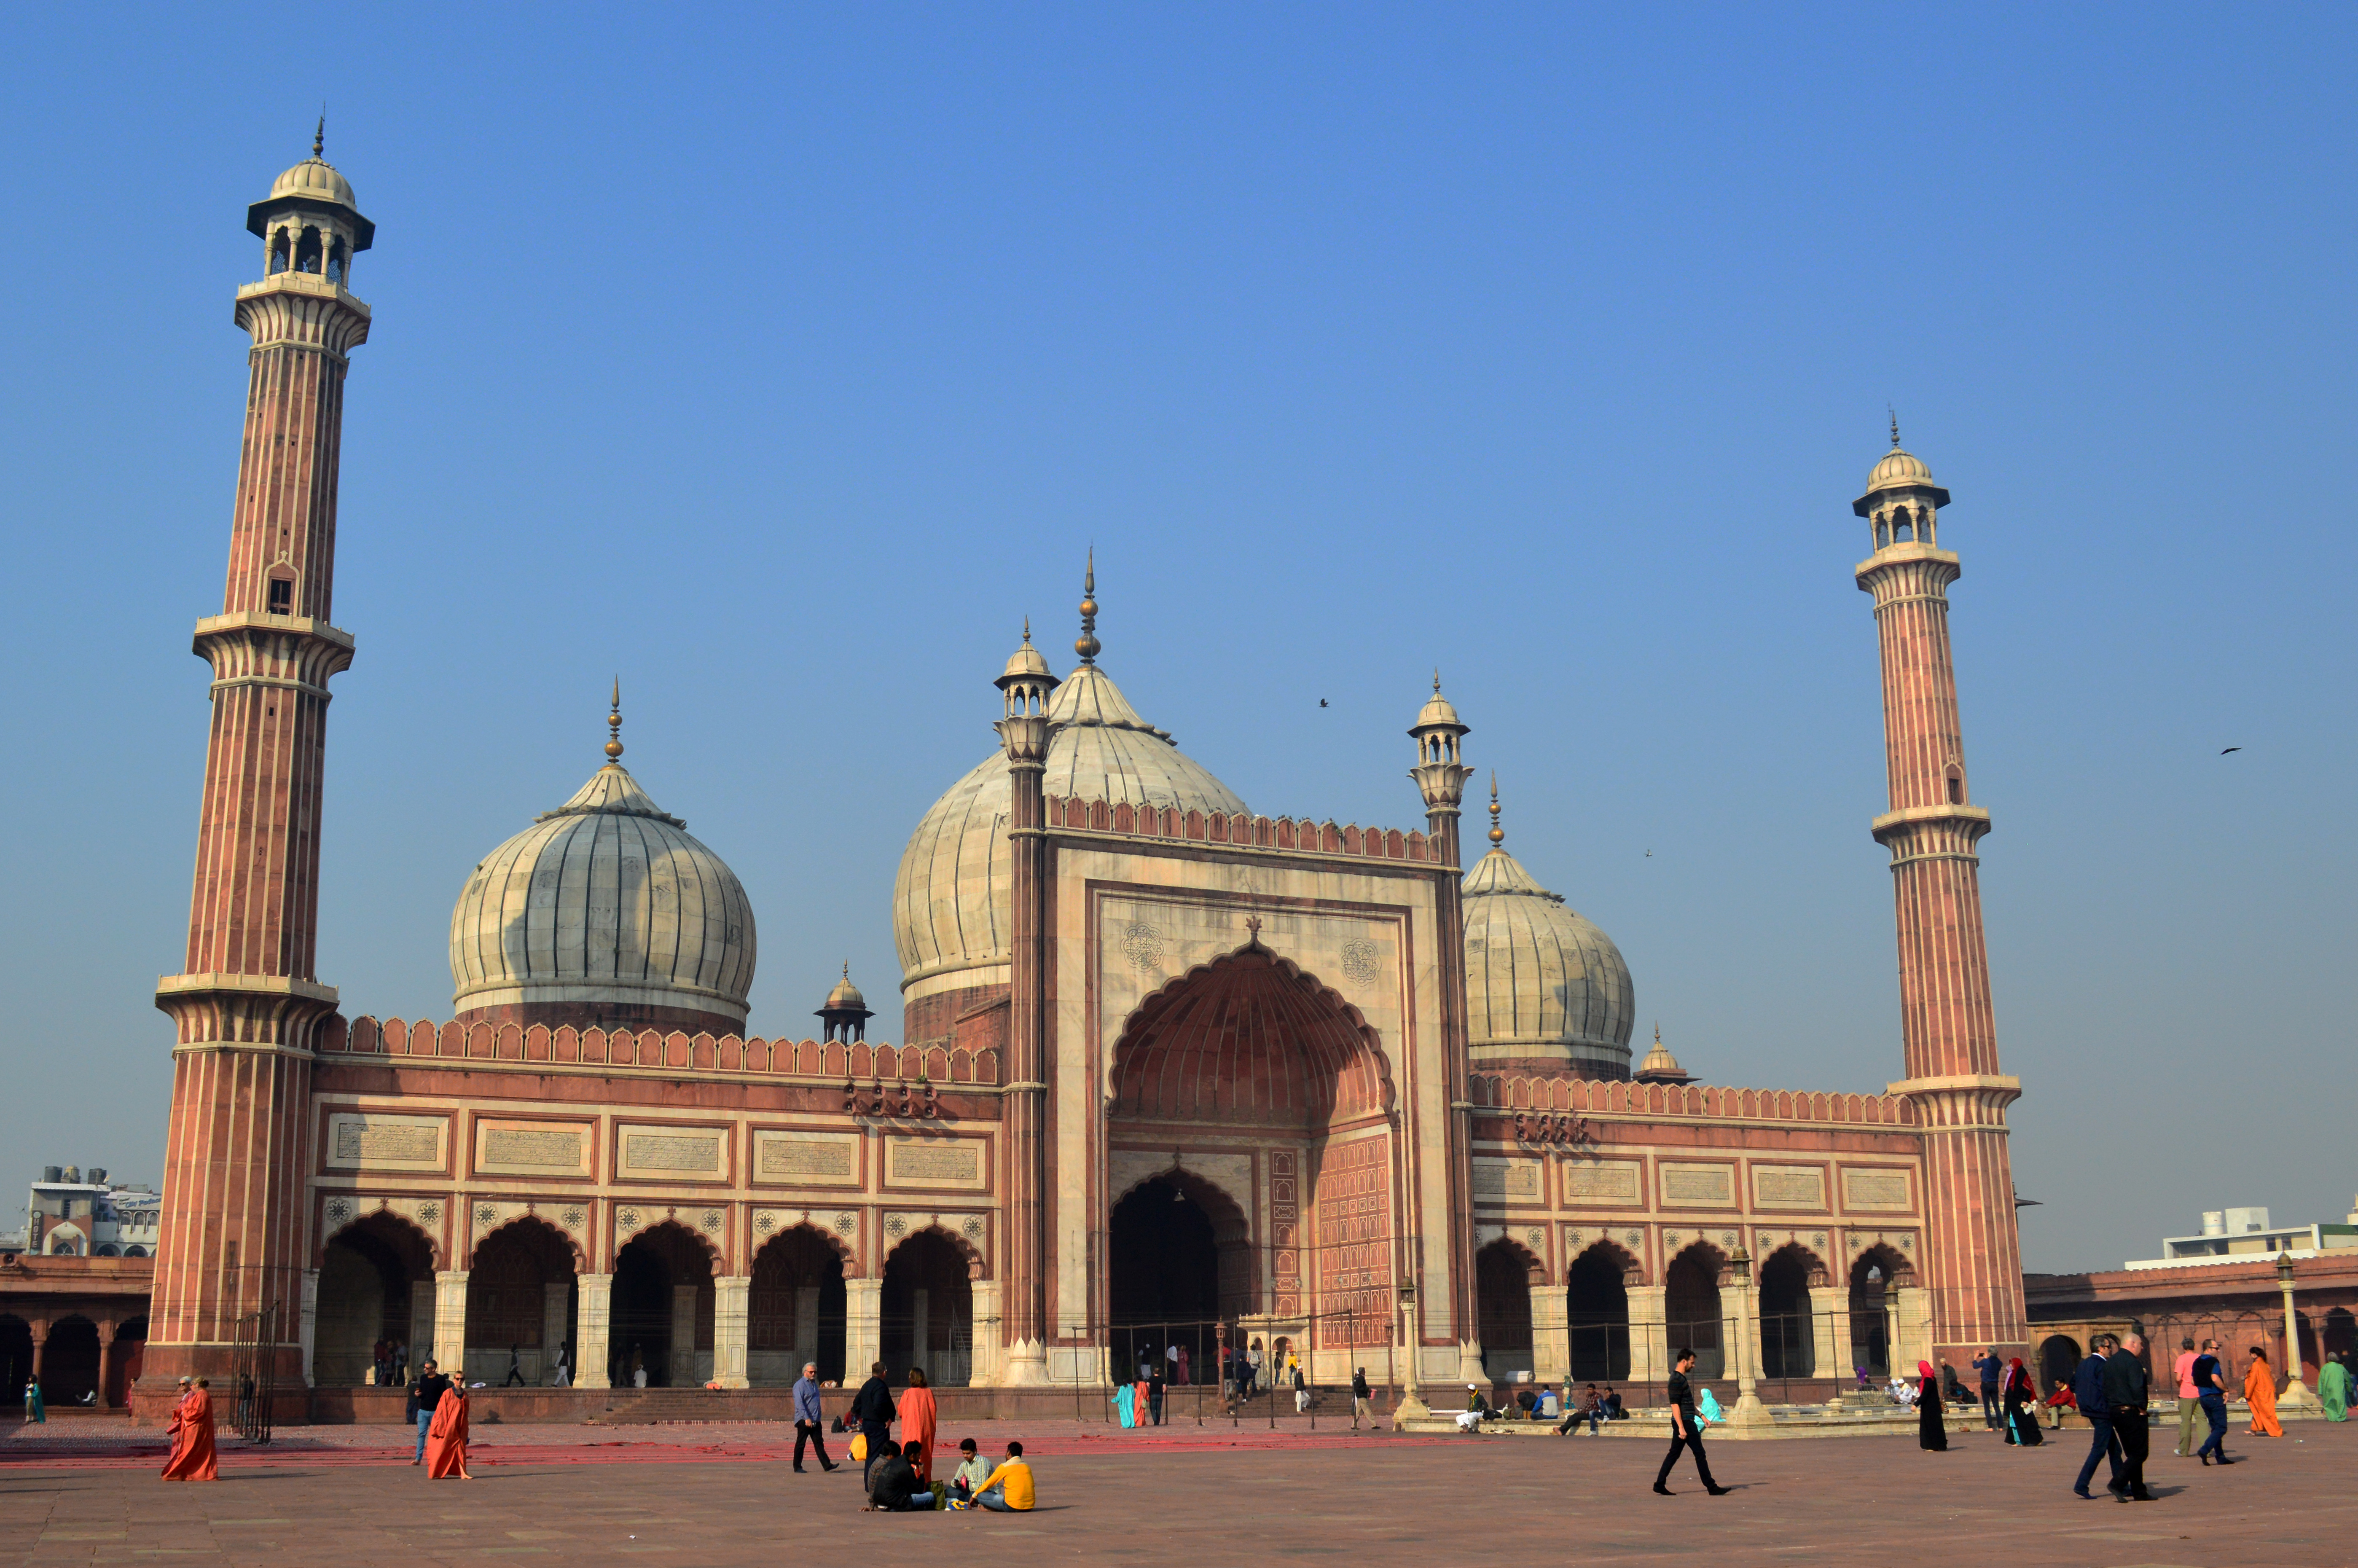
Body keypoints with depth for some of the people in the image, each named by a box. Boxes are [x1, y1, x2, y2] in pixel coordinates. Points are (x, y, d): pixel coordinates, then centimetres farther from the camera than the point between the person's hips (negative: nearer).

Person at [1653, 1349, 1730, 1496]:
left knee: (1674, 1454, 10)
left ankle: (1660, 1484, 10)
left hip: (1686, 1422, 10)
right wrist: (1681, 1428, -25)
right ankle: (1711, 1487, 0)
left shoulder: (1680, 1378, 17)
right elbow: (1675, 1405, -21)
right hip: (1685, 1423, -10)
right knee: (1700, 1454, -5)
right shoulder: (1677, 1380, -16)